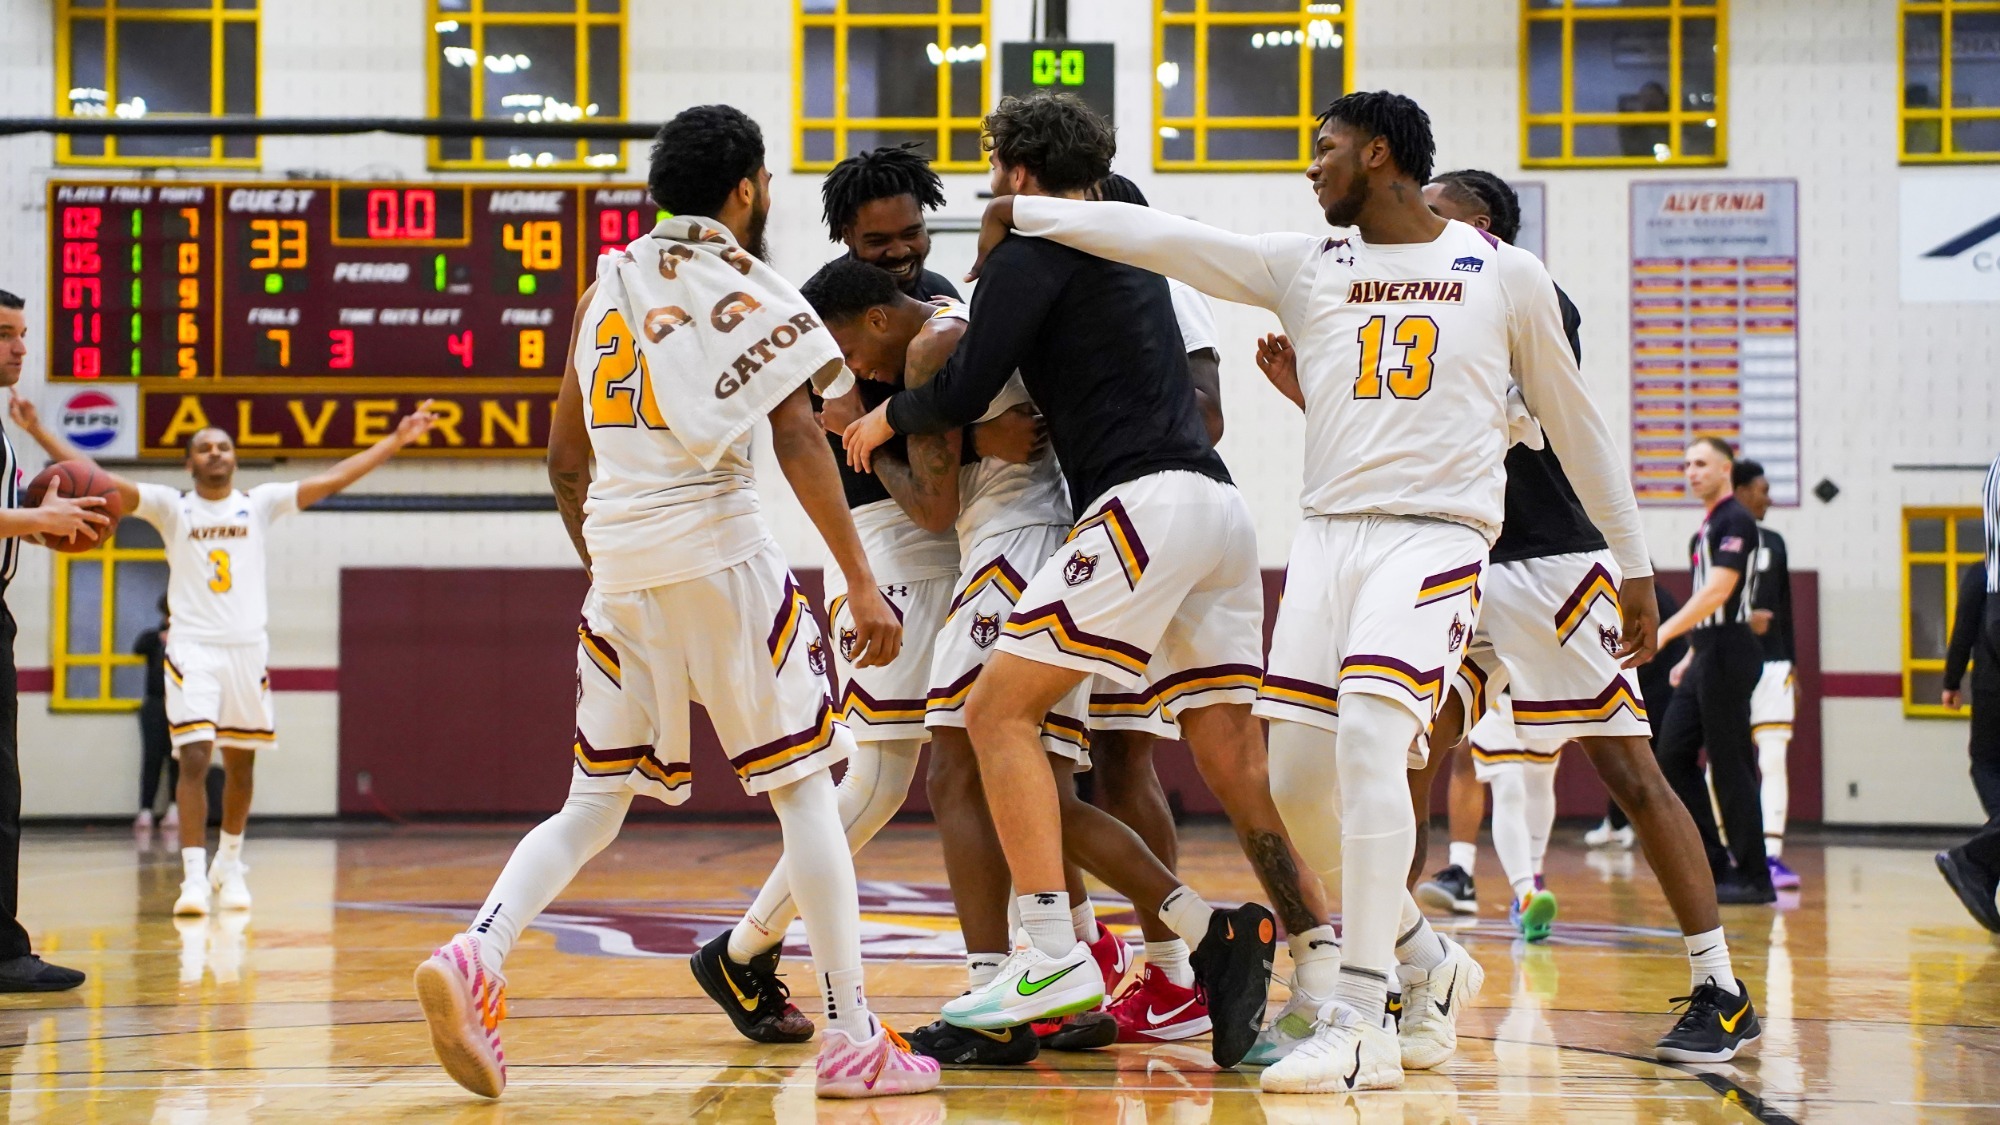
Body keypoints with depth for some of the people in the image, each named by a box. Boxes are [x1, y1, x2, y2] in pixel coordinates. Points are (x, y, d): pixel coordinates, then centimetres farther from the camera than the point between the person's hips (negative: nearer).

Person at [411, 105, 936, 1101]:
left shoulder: (607, 287, 16)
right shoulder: (745, 286, -1)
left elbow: (565, 457, 20)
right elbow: (799, 440, -11)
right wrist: (861, 582, -12)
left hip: (617, 564, 5)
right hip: (718, 554, -5)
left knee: (594, 805, 12)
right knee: (802, 788, 3)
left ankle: (476, 954, -12)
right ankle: (852, 1040, 1)